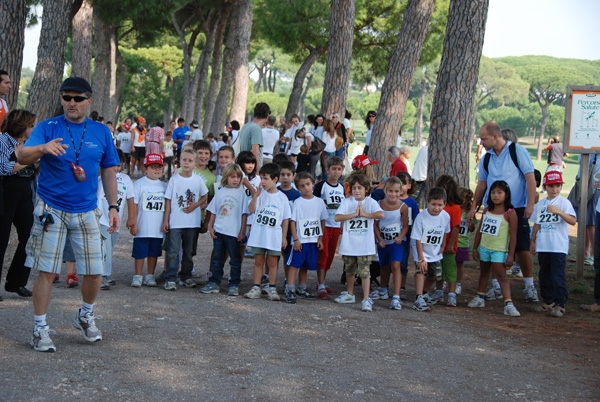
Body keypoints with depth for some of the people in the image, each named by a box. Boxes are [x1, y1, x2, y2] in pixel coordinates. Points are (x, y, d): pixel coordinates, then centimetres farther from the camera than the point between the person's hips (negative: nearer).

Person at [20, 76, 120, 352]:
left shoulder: (101, 132, 6)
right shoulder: (47, 128, -2)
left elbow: (108, 172, 13)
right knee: (47, 272, -2)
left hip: (86, 211, 3)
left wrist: (113, 207, 7)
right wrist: (43, 148, -36)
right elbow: (22, 157, -16)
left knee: (94, 272, 3)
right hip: (51, 209, -3)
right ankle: (40, 329, 11)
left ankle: (85, 316, 29)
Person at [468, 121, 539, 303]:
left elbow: (530, 178, -7)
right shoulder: (486, 158, 9)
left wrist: (530, 204, -14)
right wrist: (474, 207, 13)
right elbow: (482, 184, 17)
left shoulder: (518, 152, -5)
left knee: (522, 249, -4)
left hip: (516, 209, -4)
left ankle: (529, 286, 6)